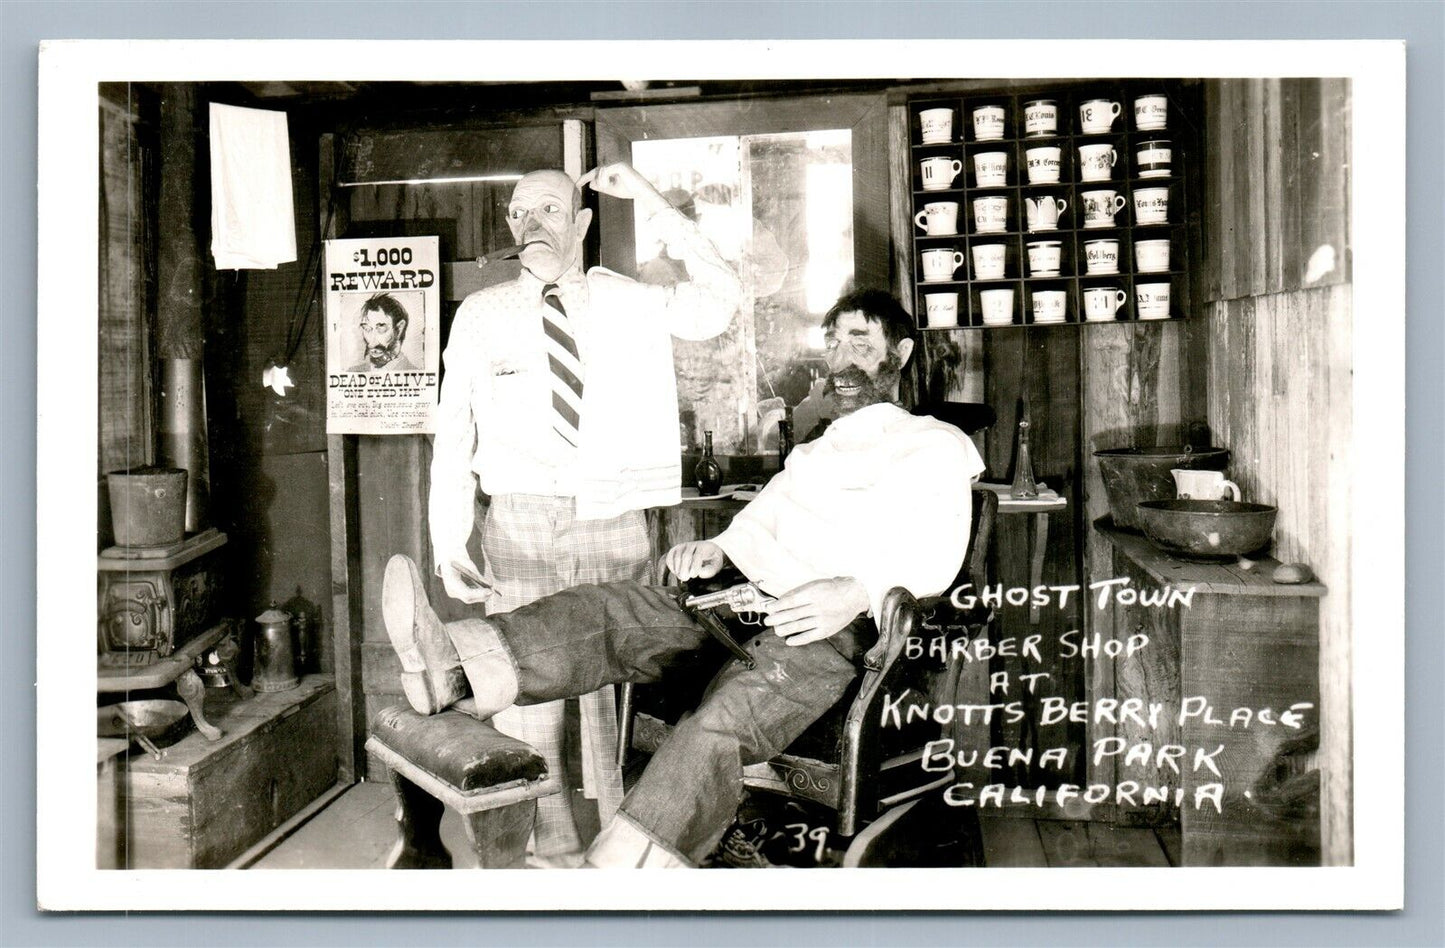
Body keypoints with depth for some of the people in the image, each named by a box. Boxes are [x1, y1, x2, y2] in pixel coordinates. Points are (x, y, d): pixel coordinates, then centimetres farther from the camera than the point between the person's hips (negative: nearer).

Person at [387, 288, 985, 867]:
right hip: (748, 603, 7)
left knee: (720, 723, -36)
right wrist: (715, 549, 3)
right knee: (605, 611, -18)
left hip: (830, 626, -7)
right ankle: (453, 666, -39)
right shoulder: (818, 449, 36)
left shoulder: (936, 446, 12)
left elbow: (934, 557, -5)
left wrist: (858, 592, -25)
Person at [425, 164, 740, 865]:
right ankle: (551, 848, 16)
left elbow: (719, 301, -3)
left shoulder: (627, 303, 10)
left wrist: (650, 202, -2)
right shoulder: (481, 314, 8)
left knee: (613, 693, 6)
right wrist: (449, 546, -4)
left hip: (614, 522, 0)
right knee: (527, 698, 0)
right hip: (520, 524, 0)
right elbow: (453, 438, 5)